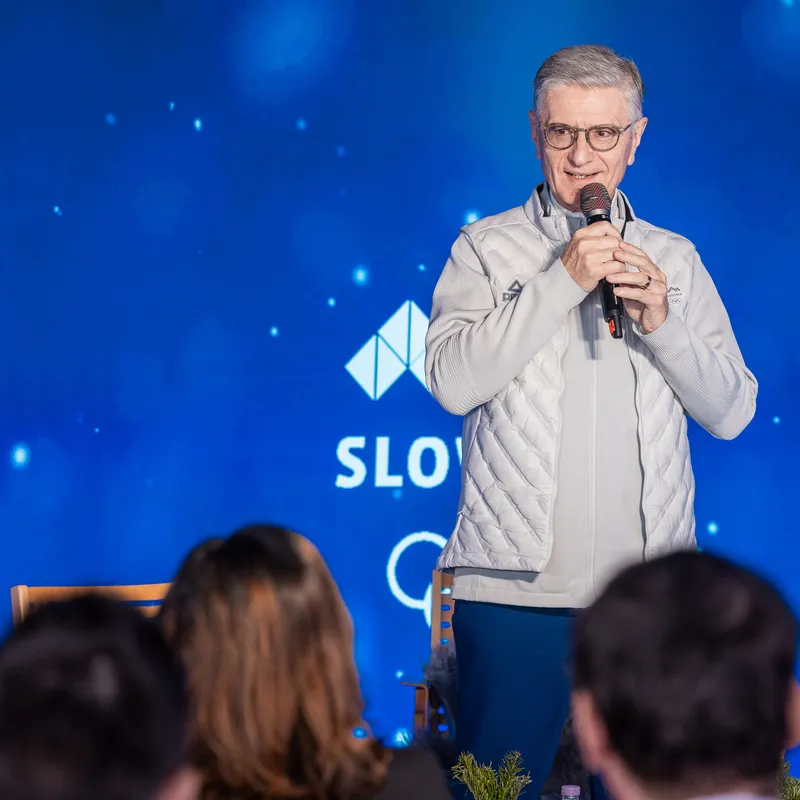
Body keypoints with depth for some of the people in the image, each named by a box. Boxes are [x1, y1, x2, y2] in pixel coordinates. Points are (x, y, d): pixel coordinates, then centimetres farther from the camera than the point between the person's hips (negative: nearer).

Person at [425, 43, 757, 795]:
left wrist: (662, 322, -8)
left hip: (649, 592, 2)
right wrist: (563, 282, -13)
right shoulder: (487, 247, 6)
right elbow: (451, 379, -9)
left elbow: (732, 412, 8)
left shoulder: (674, 259, 13)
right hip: (513, 590, -2)